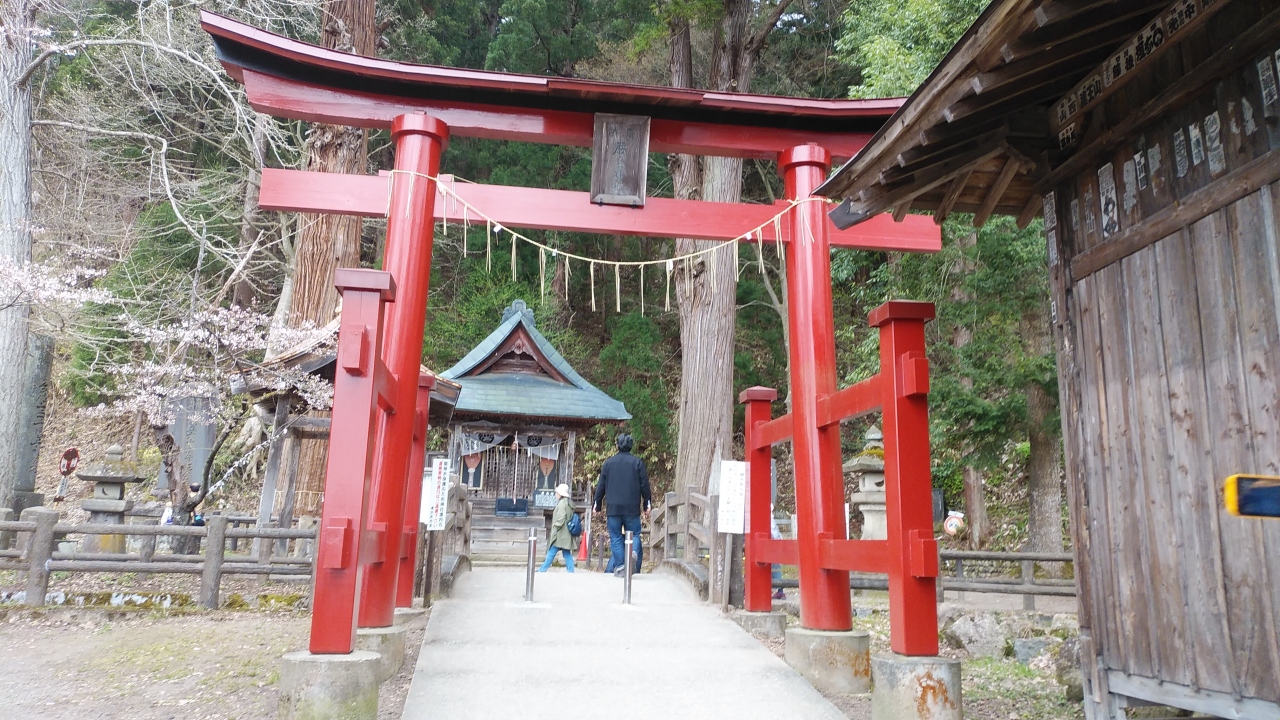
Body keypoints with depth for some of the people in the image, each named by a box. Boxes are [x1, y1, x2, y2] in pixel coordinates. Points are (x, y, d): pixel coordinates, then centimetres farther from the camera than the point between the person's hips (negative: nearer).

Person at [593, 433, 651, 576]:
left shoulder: (608, 462, 5)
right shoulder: (638, 462, 0)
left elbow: (601, 486, 8)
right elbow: (644, 485, 2)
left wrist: (598, 505, 18)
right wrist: (647, 505, 10)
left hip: (613, 508, 1)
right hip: (632, 508, -1)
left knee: (616, 537, 7)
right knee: (634, 535, 9)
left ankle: (620, 566, 0)